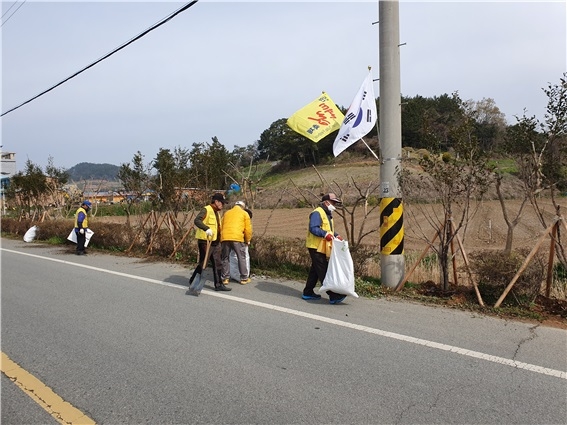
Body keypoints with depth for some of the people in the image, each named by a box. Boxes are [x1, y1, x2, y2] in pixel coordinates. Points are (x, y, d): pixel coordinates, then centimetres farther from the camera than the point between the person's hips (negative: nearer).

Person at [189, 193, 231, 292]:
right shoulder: (206, 210, -14)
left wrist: (219, 240, 20)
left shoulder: (217, 212, 17)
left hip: (215, 242, 9)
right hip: (205, 242, -9)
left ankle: (218, 284, 15)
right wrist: (207, 229, -41)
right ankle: (193, 282, 15)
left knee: (218, 263, 9)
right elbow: (197, 220, -29)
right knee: (203, 263, -2)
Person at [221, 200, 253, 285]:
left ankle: (225, 278, 13)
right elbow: (248, 229, 7)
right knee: (242, 258, 7)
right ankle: (244, 278, 11)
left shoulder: (227, 213, 26)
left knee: (225, 258, 12)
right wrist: (248, 240, 19)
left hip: (225, 238, 4)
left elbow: (221, 227, 22)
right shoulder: (244, 213, 13)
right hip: (237, 238, -3)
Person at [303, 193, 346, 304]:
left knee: (315, 270, 15)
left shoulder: (328, 214, 20)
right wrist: (325, 234, -33)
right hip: (316, 247, -11)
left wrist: (336, 235, 6)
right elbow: (313, 228, -23)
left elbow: (330, 229, 24)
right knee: (323, 272, -11)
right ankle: (333, 296, -14)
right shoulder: (317, 213, -13)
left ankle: (308, 293, 23)